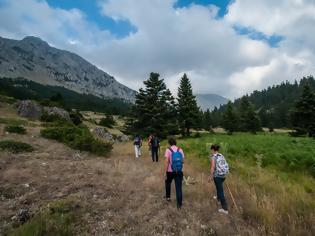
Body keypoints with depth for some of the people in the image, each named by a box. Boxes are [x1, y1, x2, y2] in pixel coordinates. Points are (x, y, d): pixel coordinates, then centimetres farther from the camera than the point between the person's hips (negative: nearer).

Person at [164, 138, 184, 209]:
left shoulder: (168, 150, -11)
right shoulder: (180, 150, 0)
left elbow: (166, 162, -16)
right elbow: (182, 161, 5)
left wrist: (165, 172, -11)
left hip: (170, 171, -2)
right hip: (179, 171, 2)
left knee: (168, 183, 26)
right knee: (179, 188, 8)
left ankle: (168, 197, 41)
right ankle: (179, 204, 13)